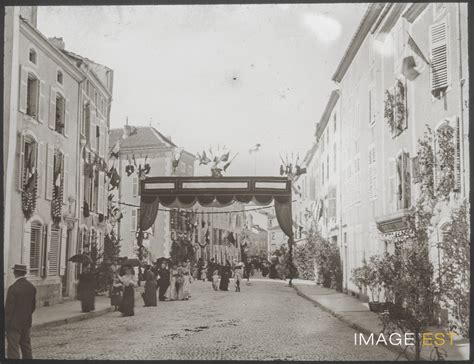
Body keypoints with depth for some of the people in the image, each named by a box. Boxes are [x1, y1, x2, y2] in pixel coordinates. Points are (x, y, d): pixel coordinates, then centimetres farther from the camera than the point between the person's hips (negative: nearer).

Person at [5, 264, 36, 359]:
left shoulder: (13, 288, -19)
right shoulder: (31, 287, 1)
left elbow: (9, 308, -18)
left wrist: (4, 326, -9)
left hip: (14, 324, -7)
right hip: (27, 323, 7)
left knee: (13, 352, -1)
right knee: (26, 349, 17)